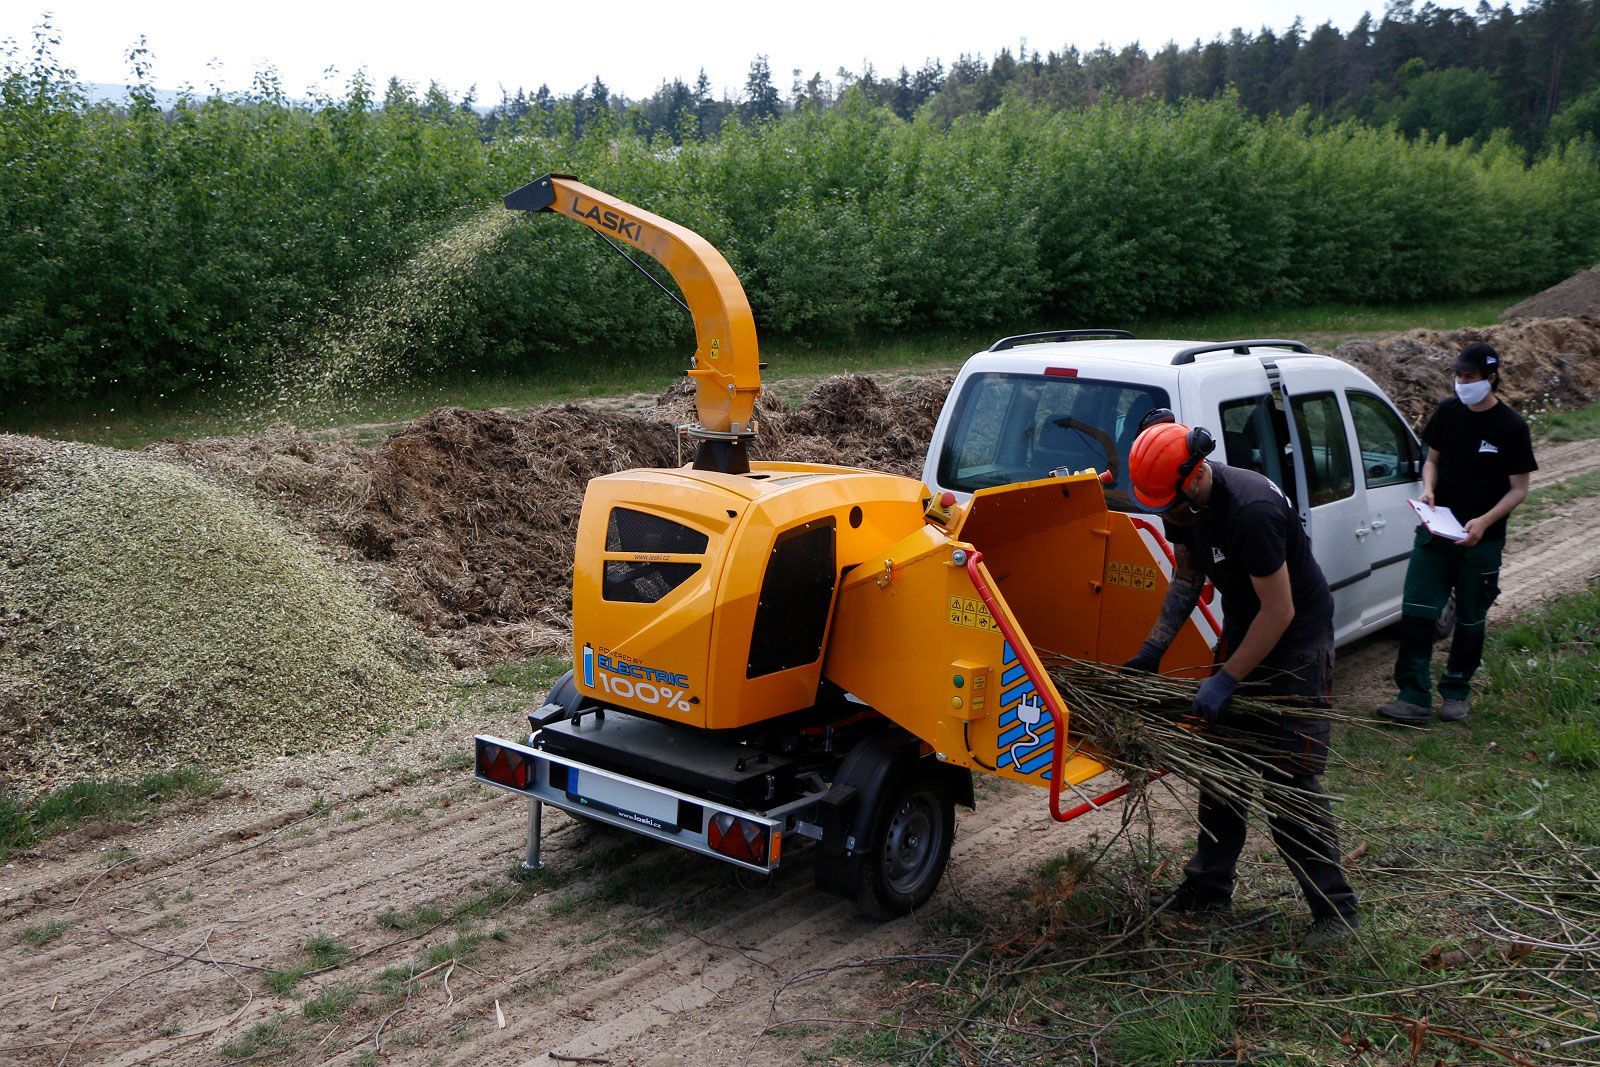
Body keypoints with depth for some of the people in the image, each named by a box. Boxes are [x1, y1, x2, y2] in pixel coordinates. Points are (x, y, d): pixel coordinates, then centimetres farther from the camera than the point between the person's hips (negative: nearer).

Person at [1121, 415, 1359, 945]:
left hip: (1296, 643, -8)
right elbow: (1186, 578, 10)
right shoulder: (1184, 503, -6)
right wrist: (1151, 651, 4)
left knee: (1289, 780, -8)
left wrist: (1225, 681, -22)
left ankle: (1335, 907, 5)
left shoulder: (1252, 511, -33)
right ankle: (1208, 886, 23)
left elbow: (1280, 611, -27)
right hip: (1242, 632, 8)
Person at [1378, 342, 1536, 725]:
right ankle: (1415, 698, -5)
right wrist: (1428, 489, -8)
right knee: (1416, 612, -7)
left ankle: (1455, 693, 27)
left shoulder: (1511, 427, -9)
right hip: (1435, 533, 3)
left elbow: (1519, 488, -6)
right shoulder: (1448, 412, 2)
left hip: (1481, 541, -3)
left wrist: (1484, 522, -20)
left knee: (1470, 621, 10)